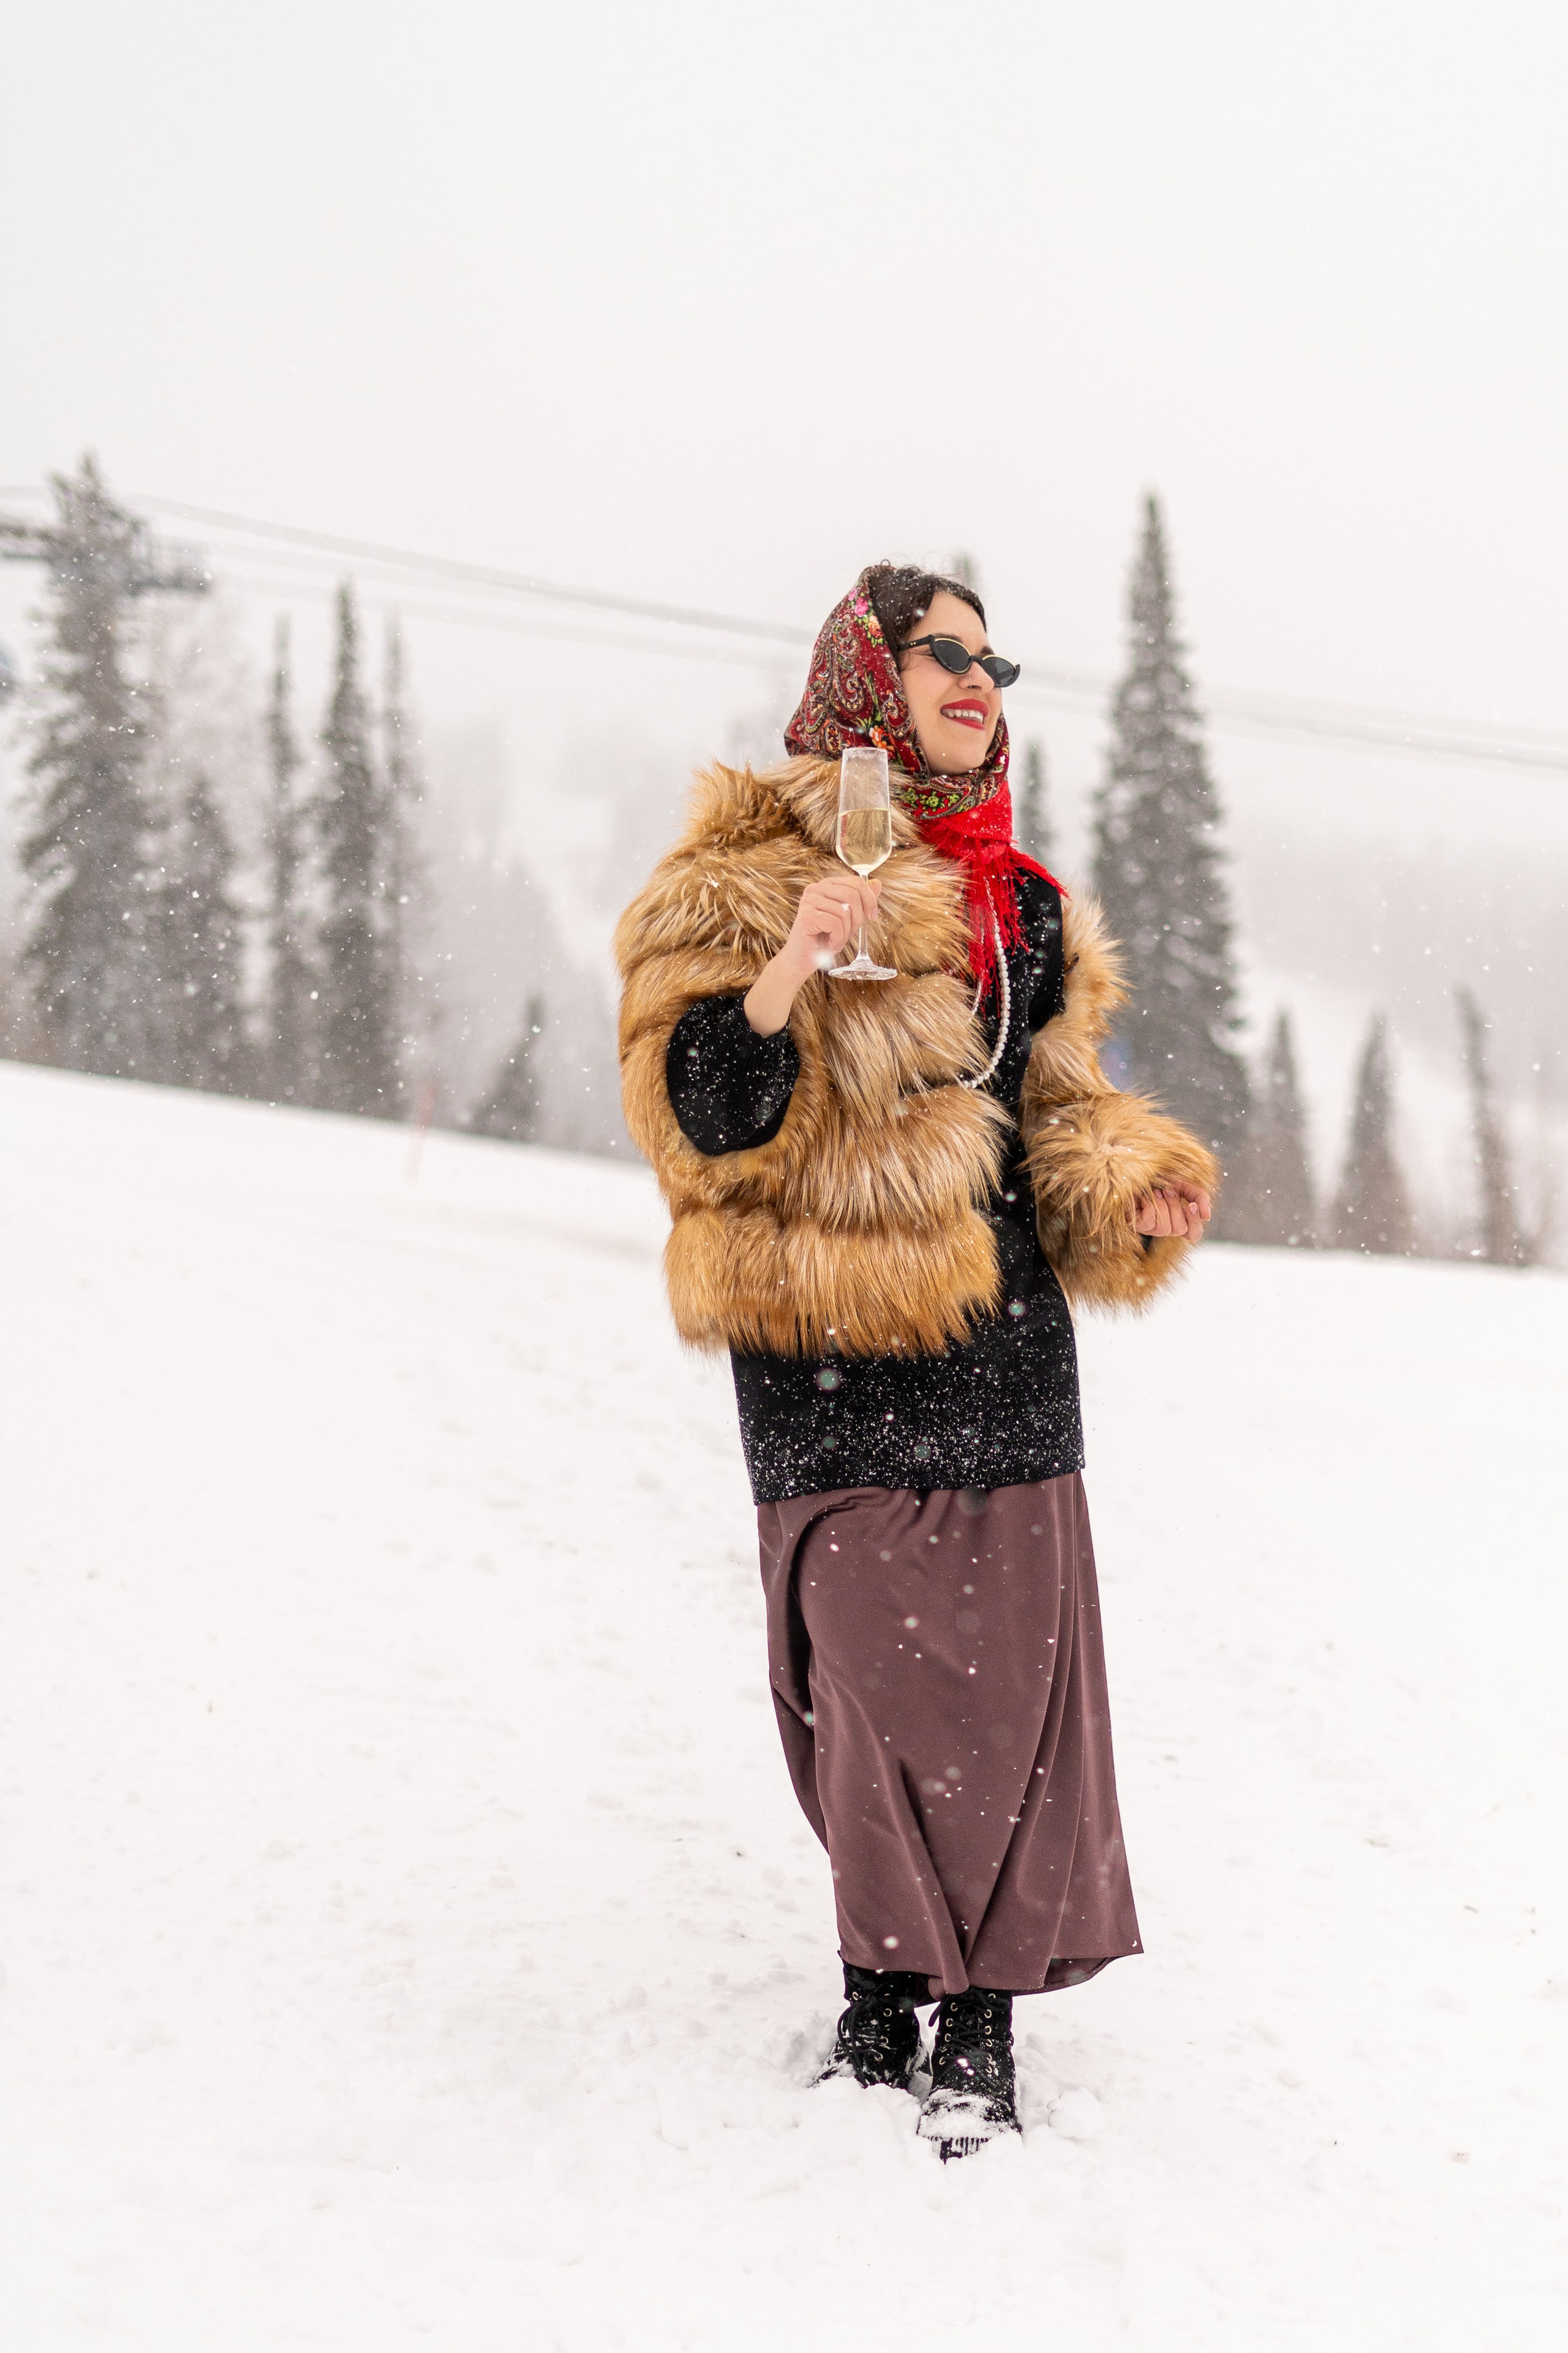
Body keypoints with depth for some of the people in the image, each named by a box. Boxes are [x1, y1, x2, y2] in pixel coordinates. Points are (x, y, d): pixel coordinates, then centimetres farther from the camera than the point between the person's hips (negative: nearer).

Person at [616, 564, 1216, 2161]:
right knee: (875, 1677, -3)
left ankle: (981, 2025, 8)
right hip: (831, 1359, -5)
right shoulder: (746, 876, -2)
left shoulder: (1022, 903, 17)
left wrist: (1131, 1185, 4)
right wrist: (784, 974, -27)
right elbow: (705, 1115, -10)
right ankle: (885, 1994, 14)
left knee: (1008, 1672, 0)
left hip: (998, 1344, 5)